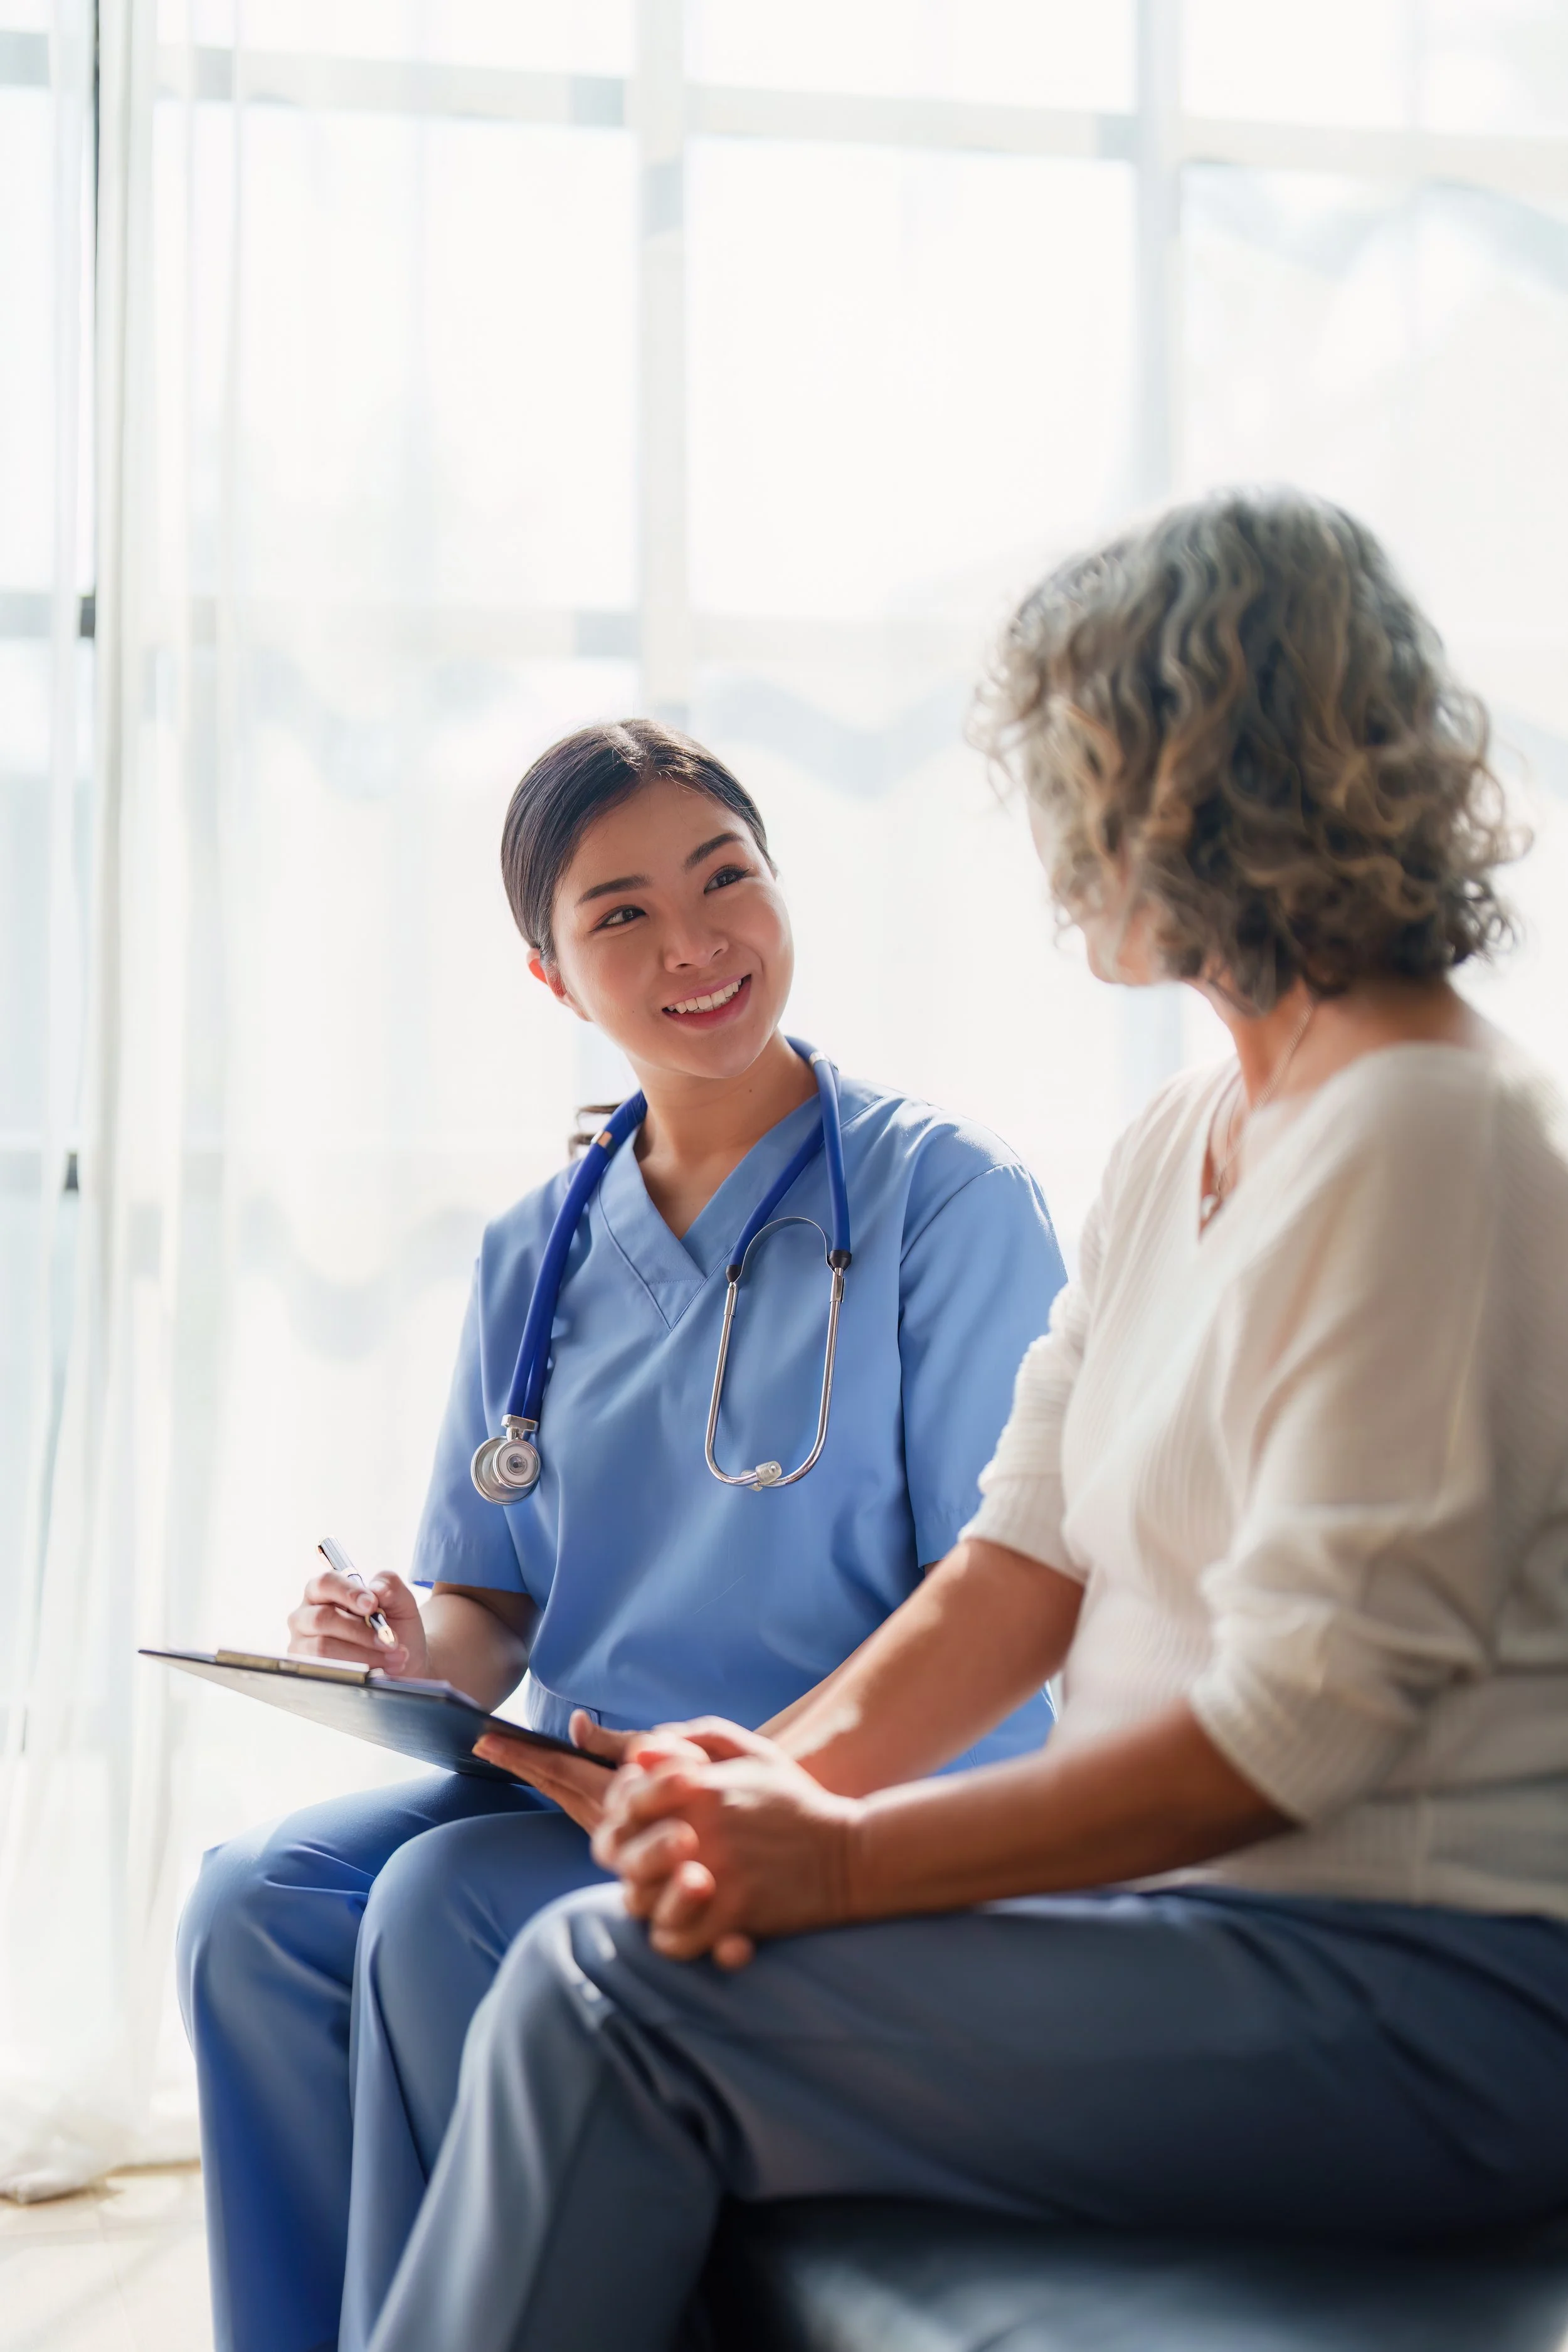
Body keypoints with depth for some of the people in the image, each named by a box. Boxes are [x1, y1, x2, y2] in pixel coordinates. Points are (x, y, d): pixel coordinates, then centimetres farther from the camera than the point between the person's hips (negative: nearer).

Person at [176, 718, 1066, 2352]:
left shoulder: (949, 1195, -5)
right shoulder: (534, 1257, 13)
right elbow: (497, 1605, 14)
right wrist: (423, 1645, -11)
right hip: (570, 1785, 6)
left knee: (445, 1906, -27)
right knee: (253, 1902, -19)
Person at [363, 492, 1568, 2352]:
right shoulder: (1175, 1146, 14)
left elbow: (1314, 1711, -21)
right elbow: (1026, 1560, 9)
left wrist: (845, 1858, -21)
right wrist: (799, 1767, -10)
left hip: (1417, 1993, -9)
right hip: (1210, 1918, 9)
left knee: (619, 1993, -16)